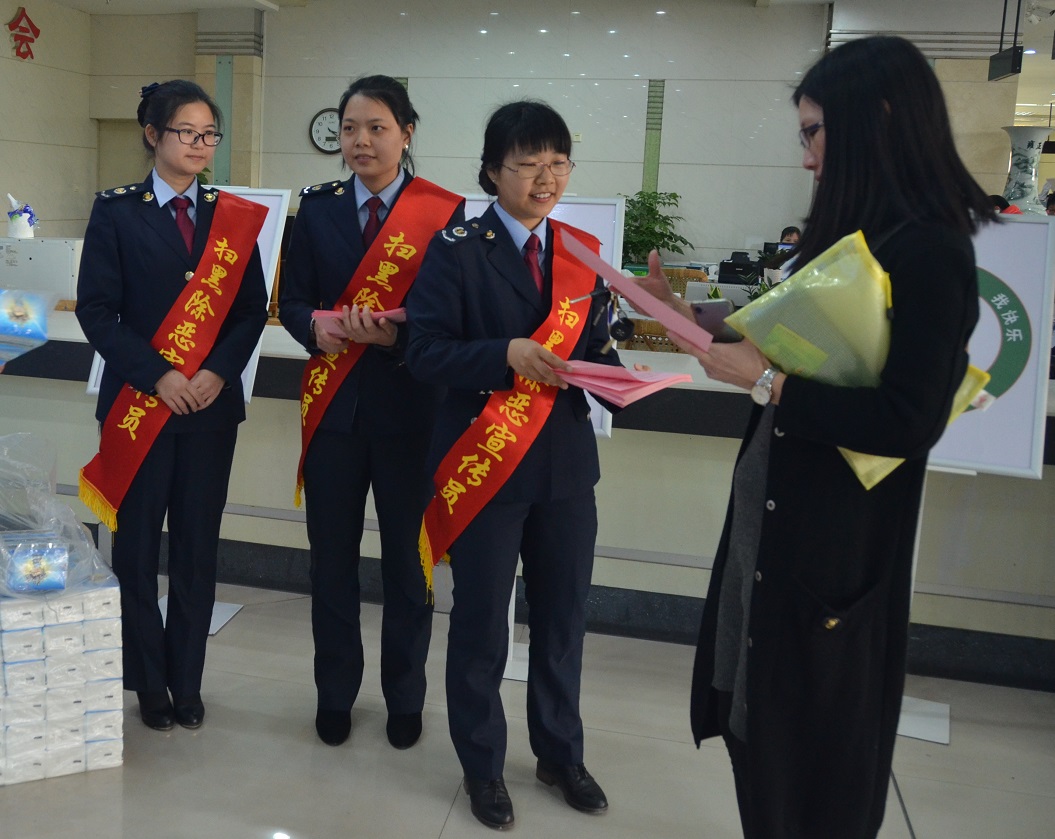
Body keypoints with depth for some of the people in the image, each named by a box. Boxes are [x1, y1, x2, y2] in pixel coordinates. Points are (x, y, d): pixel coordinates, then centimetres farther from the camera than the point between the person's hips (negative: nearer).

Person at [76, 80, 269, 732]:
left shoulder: (232, 216, 7)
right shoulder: (117, 212, 0)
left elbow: (253, 307, 4)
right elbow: (97, 309, -6)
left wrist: (219, 372, -11)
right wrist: (158, 375, -15)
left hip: (212, 404, 2)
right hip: (138, 402, -2)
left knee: (199, 547, 8)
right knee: (138, 544, 5)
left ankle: (187, 684, 21)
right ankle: (150, 683, 22)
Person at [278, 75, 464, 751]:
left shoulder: (445, 211, -4)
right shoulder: (318, 208, 6)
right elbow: (291, 300, 5)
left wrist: (395, 333, -23)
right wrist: (316, 326, -17)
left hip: (409, 407, -3)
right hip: (334, 404, 3)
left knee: (407, 555, 10)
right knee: (332, 554, 12)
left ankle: (405, 696, 30)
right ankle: (335, 692, 31)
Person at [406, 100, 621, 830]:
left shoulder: (583, 250, 7)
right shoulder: (456, 249, -6)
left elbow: (597, 347, 6)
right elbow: (427, 351, -13)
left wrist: (607, 375, -15)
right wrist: (507, 354, -26)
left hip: (566, 463, 4)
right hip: (485, 463, -4)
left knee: (564, 616, 15)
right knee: (481, 624, 9)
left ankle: (560, 753, 36)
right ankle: (483, 765, 30)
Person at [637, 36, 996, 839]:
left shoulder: (927, 251, -18)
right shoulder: (859, 236, 8)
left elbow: (910, 423, -24)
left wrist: (765, 379, -20)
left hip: (838, 534, -9)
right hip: (778, 510, 9)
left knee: (812, 743, 9)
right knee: (760, 715, 20)